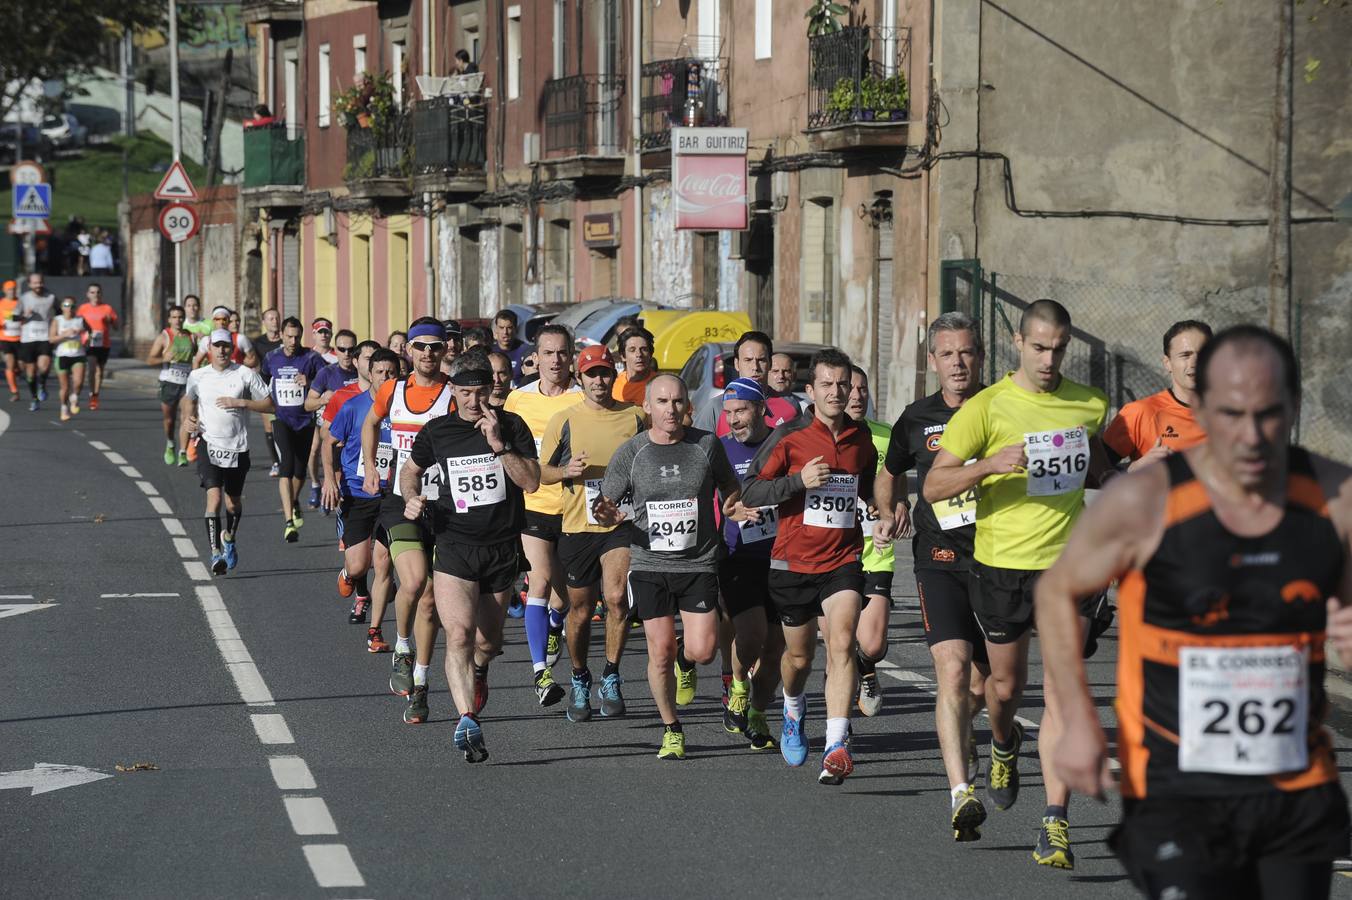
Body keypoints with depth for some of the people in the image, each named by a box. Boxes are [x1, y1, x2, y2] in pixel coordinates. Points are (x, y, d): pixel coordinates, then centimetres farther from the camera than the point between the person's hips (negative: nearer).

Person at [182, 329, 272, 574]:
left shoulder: (245, 375, -3)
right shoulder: (198, 376, 3)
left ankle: (229, 540, 43)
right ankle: (215, 553, -19)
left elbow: (269, 404, -1)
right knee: (214, 497, -18)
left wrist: (240, 402, -13)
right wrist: (189, 417, 3)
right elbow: (189, 399, 23)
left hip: (237, 447, 1)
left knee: (234, 502, 14)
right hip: (209, 445, -1)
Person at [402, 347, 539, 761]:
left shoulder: (511, 426, 0)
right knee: (459, 634, -20)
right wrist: (411, 499, 3)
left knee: (488, 641, 13)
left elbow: (531, 481, -10)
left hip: (503, 548, 1)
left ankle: (478, 670, 50)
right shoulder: (437, 431, 4)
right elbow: (411, 470, 22)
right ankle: (467, 721, -29)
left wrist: (499, 445, -19)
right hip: (454, 545, -1)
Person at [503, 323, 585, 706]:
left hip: (574, 506, 0)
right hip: (533, 503, 0)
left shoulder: (584, 399, -3)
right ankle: (540, 671, -19)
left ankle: (555, 622, 48)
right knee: (541, 579, -16)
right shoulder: (518, 399, 4)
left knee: (563, 592, 11)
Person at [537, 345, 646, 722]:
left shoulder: (636, 418, 5)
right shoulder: (563, 421, 2)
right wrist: (566, 471, -13)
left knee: (616, 598, -19)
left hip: (622, 523, -1)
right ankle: (579, 680, 31)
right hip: (576, 525, 1)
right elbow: (541, 472, 7)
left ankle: (611, 678, -1)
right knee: (580, 610, 8)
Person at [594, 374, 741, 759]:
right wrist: (609, 515, -17)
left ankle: (685, 661, 27)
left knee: (702, 650, -11)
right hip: (649, 565, 0)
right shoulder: (630, 452, -2)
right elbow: (606, 504, 4)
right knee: (661, 651, -3)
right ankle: (671, 730, 15)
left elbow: (731, 489, 15)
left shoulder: (707, 445, -1)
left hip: (699, 564, 0)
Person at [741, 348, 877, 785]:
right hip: (793, 562, -1)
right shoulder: (790, 435, -6)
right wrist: (799, 480, -23)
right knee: (800, 654, 13)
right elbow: (750, 491, -9)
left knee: (841, 642, -20)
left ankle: (836, 747, -26)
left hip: (843, 561, 1)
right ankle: (793, 712, 48)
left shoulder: (861, 439, 6)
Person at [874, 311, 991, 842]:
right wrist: (889, 512, 9)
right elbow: (888, 476, 27)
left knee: (984, 684, 9)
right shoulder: (917, 419, 8)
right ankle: (962, 795, -25)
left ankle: (958, 731, 46)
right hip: (940, 560, -1)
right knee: (952, 669, -19)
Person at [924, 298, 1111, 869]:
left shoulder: (1090, 405, 6)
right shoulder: (986, 407, -6)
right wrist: (991, 464, -25)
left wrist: (1092, 468, -1)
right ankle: (1005, 744, 51)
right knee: (1006, 685, 14)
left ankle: (1056, 824, -11)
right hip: (1001, 565, -1)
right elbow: (933, 485, -8)